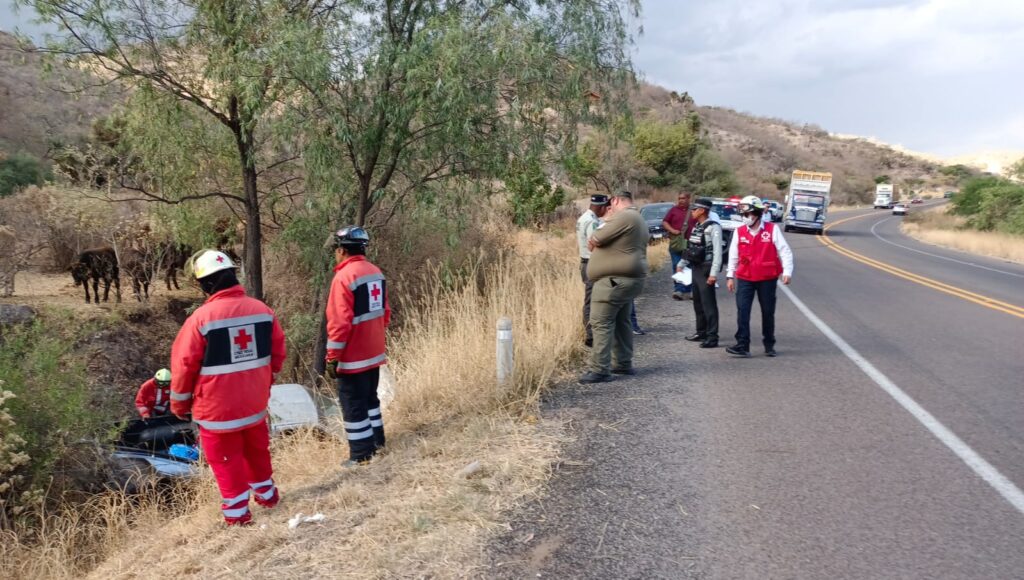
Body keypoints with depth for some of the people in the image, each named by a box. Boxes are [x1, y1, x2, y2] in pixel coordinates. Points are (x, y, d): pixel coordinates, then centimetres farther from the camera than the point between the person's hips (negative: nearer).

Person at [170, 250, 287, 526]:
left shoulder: (201, 317, -18)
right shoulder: (263, 310, -4)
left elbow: (184, 364, -12)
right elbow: (277, 353, 6)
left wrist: (179, 403, 3)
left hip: (217, 406, -5)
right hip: (255, 401, 5)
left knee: (226, 457, 10)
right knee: (257, 449, 25)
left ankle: (237, 512, 19)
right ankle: (266, 493, 41)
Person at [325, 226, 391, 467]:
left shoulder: (344, 277, -19)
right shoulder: (376, 272, 5)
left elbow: (339, 322, -22)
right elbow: (385, 311, 13)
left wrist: (332, 357, -15)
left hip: (353, 357, -8)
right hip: (374, 352, 8)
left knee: (353, 404, 3)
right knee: (370, 398, 22)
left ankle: (361, 454, 10)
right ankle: (377, 441, 32)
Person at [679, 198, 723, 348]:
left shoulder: (713, 227, -14)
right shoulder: (697, 226, 13)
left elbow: (718, 252, -19)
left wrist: (714, 274, -23)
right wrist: (682, 263, 24)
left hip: (706, 269, -9)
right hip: (696, 268, 9)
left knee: (708, 303, -7)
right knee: (697, 302, 15)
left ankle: (712, 337, -3)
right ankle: (701, 332, 26)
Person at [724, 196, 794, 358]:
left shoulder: (772, 230, -5)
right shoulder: (739, 232, 2)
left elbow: (785, 251, -4)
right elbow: (733, 256, 8)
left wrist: (787, 271, -13)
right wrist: (730, 276, 8)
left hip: (767, 279, -1)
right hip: (745, 279, 1)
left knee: (768, 312, 10)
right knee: (742, 311, -9)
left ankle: (769, 345, 24)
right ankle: (742, 345, -9)